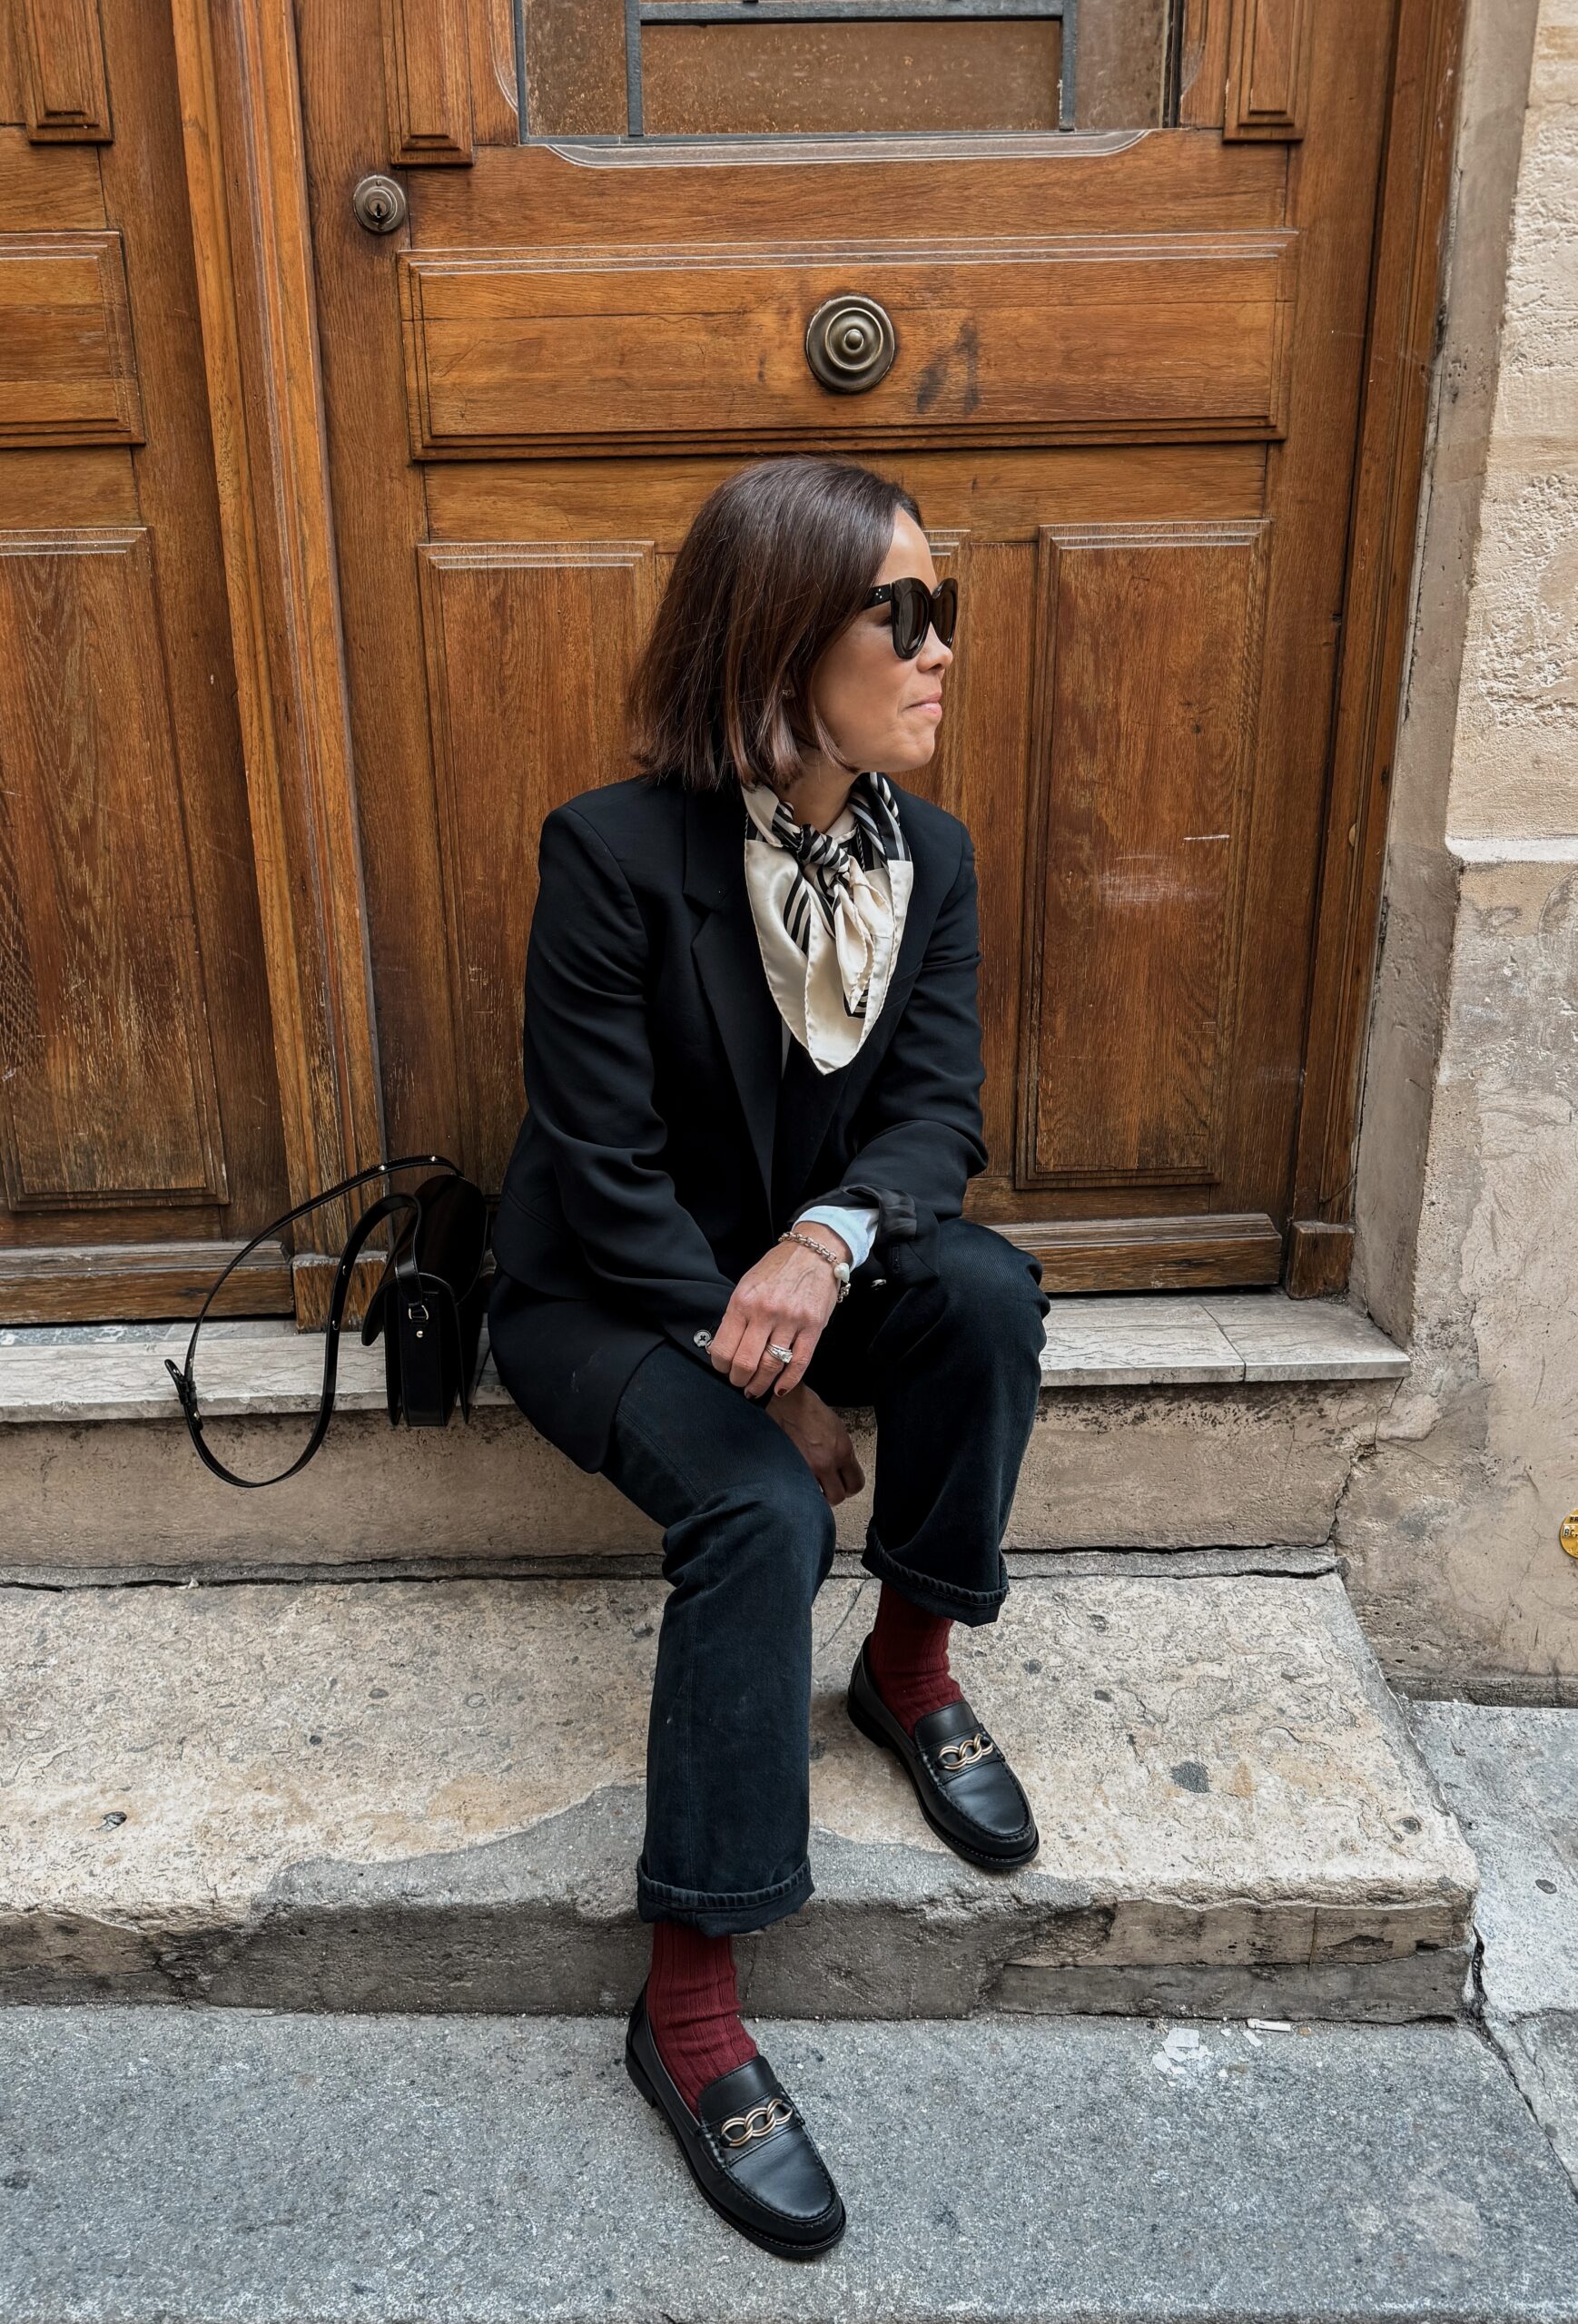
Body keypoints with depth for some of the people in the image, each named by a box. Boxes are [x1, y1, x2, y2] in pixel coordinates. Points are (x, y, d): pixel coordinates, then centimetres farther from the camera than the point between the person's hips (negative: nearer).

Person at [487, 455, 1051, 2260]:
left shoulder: (928, 858, -3)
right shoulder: (613, 851, -20)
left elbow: (935, 1110, -8)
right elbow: (606, 1169, -19)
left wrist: (826, 1246, -31)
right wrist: (766, 1388, -21)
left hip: (810, 1264, 5)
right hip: (606, 1294, -4)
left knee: (985, 1289, -26)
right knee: (763, 1515, -30)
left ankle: (911, 1666, -3)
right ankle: (687, 2003, -17)